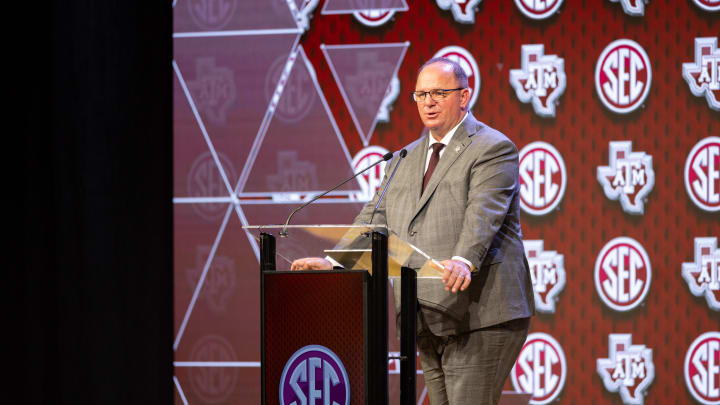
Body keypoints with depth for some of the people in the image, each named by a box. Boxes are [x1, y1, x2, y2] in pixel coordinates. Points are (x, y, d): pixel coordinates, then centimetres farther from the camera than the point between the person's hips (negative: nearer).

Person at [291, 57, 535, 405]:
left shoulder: (493, 149, -4)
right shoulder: (407, 159, 21)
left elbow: (483, 214, -20)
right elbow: (376, 218, 16)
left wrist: (464, 261, -38)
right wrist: (334, 262, 2)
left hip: (479, 316, -7)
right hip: (429, 322, 7)